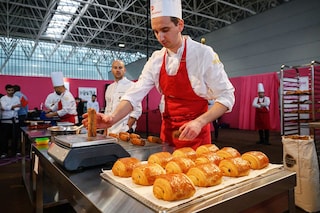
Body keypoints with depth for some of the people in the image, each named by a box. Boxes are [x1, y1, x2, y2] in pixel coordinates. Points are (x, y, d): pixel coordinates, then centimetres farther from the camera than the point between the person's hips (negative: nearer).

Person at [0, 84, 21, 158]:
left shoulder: (16, 98, 7)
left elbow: (18, 108, -4)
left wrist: (8, 108, -15)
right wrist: (14, 106, -27)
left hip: (15, 119, 2)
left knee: (15, 136, 6)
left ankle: (15, 150, 18)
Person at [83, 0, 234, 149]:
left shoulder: (203, 54, -15)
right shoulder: (156, 59, -2)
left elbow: (226, 96, -13)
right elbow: (136, 93, -5)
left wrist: (199, 122, -26)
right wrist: (113, 118, -21)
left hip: (195, 132, -4)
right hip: (168, 132, 4)